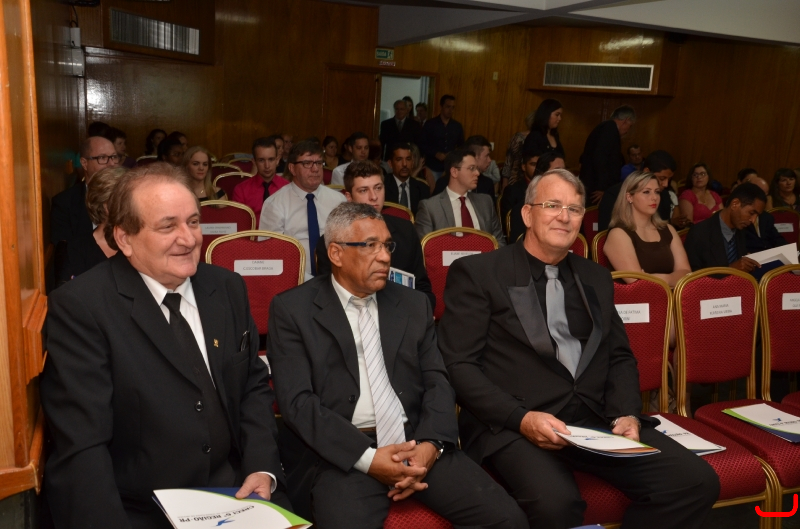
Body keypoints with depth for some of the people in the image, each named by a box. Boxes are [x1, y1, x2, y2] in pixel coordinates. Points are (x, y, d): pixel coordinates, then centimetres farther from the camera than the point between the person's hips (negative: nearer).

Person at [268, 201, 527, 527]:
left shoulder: (414, 305, 14)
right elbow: (297, 401, -7)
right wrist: (367, 457, -16)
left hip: (417, 442, 4)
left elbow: (437, 381, 9)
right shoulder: (292, 310, 1)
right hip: (341, 455, -3)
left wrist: (431, 443, -10)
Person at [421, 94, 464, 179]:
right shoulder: (430, 124, 1)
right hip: (433, 168, -2)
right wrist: (436, 154, -13)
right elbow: (422, 145, 0)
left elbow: (461, 146, 17)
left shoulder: (457, 126, 10)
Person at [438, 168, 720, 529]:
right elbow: (458, 364, -6)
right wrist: (521, 418, -17)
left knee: (698, 482, -12)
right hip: (512, 426, -5)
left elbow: (620, 358, 20)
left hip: (597, 419, 6)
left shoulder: (596, 278, 18)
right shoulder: (477, 273, 0)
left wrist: (627, 415, 0)